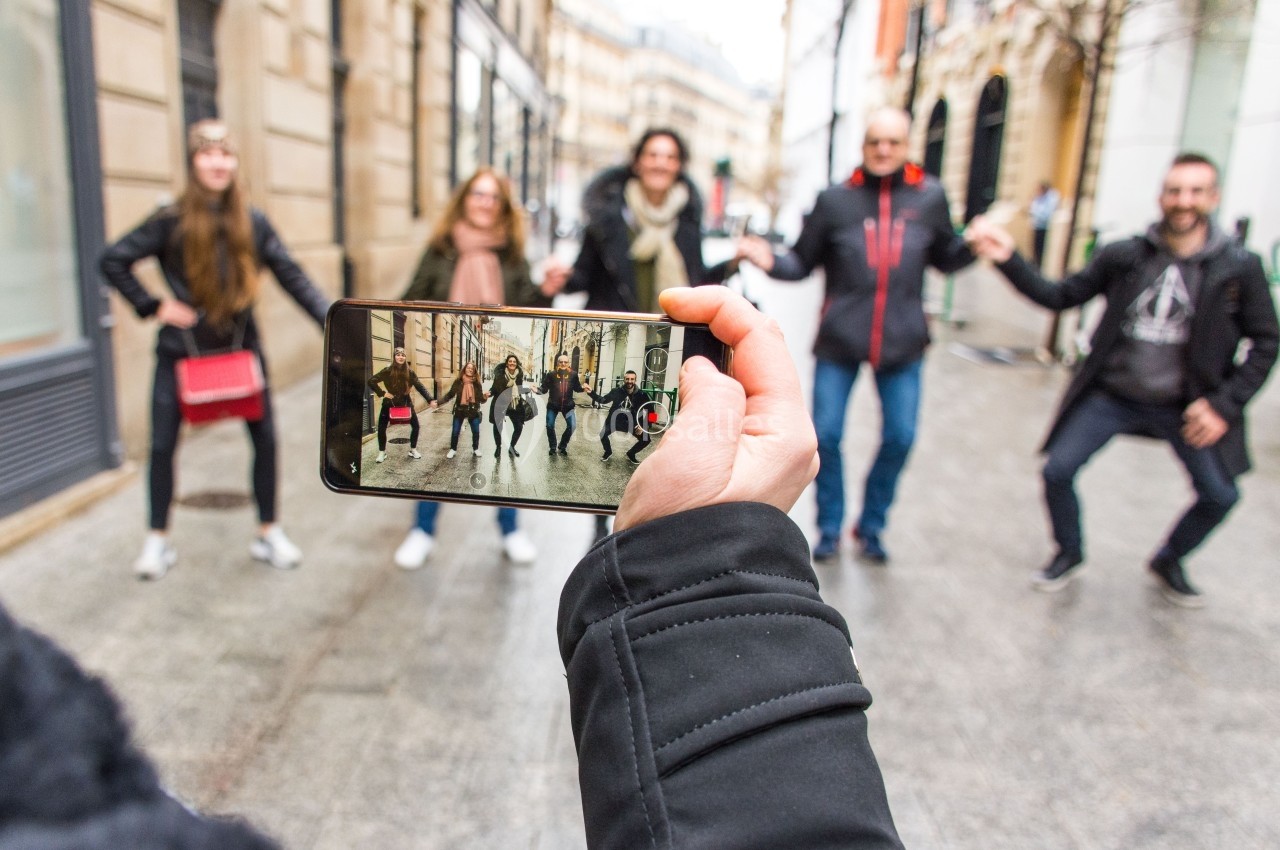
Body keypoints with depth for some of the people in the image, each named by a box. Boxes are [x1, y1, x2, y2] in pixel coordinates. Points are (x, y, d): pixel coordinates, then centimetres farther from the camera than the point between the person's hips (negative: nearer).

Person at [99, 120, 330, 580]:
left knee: (265, 439, 1)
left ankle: (268, 533, 17)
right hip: (181, 350, -1)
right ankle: (158, 539, 23)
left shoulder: (252, 222, -4)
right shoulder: (172, 221, -10)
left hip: (242, 345, 1)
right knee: (162, 445, 5)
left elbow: (293, 278, -9)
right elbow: (113, 260, -5)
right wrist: (151, 306, -10)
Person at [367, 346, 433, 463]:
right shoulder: (387, 371, -15)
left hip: (406, 403, 2)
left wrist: (430, 400, -19)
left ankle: (413, 450, 20)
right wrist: (382, 393, -19)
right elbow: (371, 381, -14)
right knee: (381, 428, -1)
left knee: (415, 426, 1)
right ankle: (382, 452, 16)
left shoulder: (409, 372, -9)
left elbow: (420, 387, -9)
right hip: (390, 403, -2)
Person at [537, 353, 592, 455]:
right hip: (553, 405, -1)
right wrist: (537, 389, -27)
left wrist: (583, 388, -16)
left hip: (567, 405, 1)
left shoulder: (573, 374, -7)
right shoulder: (551, 375, -10)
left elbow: (576, 388, 3)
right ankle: (552, 447, 25)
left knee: (572, 425, -5)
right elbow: (544, 388, -8)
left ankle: (563, 446, 17)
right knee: (550, 425, 3)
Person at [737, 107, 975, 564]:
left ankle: (871, 527, 27)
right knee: (825, 436, 2)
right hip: (839, 339, -1)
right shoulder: (835, 199, -3)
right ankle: (829, 528, 23)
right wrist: (769, 260, -18)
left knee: (900, 437, 5)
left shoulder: (929, 197, 1)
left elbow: (945, 258, 13)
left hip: (902, 341, 2)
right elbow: (802, 262, 1)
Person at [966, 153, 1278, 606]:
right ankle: (1069, 553, 22)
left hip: (1184, 406, 0)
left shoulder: (1239, 268, -7)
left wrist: (1224, 404, -8)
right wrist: (1008, 260, -18)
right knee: (1057, 471, -6)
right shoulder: (1124, 256, -6)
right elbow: (1060, 296, -4)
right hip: (1111, 396, 0)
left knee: (1220, 496, -1)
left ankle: (1168, 561, 29)